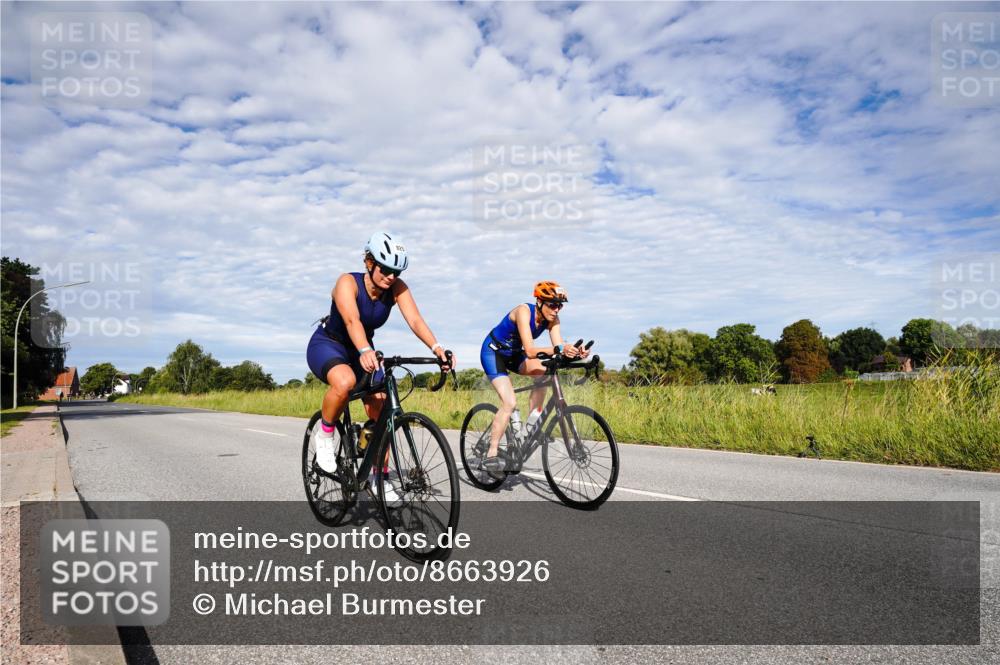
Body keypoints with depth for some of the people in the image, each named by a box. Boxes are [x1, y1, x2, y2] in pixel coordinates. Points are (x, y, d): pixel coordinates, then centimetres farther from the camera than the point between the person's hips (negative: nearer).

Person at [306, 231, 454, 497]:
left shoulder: (397, 288, -16)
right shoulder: (348, 282, -28)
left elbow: (415, 320, -31)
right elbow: (352, 320, -45)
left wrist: (436, 348, -49)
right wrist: (365, 351, -64)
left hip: (362, 350, 5)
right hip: (327, 345, -5)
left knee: (380, 413, -7)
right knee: (345, 382, -38)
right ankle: (325, 434, -10)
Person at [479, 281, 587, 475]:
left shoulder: (552, 318, -12)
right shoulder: (524, 311, -31)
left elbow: (559, 347, -21)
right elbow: (530, 350, -41)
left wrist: (574, 352, -42)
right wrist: (558, 349, -54)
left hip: (514, 354, 6)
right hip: (493, 352, -6)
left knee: (544, 370, -22)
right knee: (510, 403, -20)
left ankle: (531, 424, -10)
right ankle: (491, 455, -11)